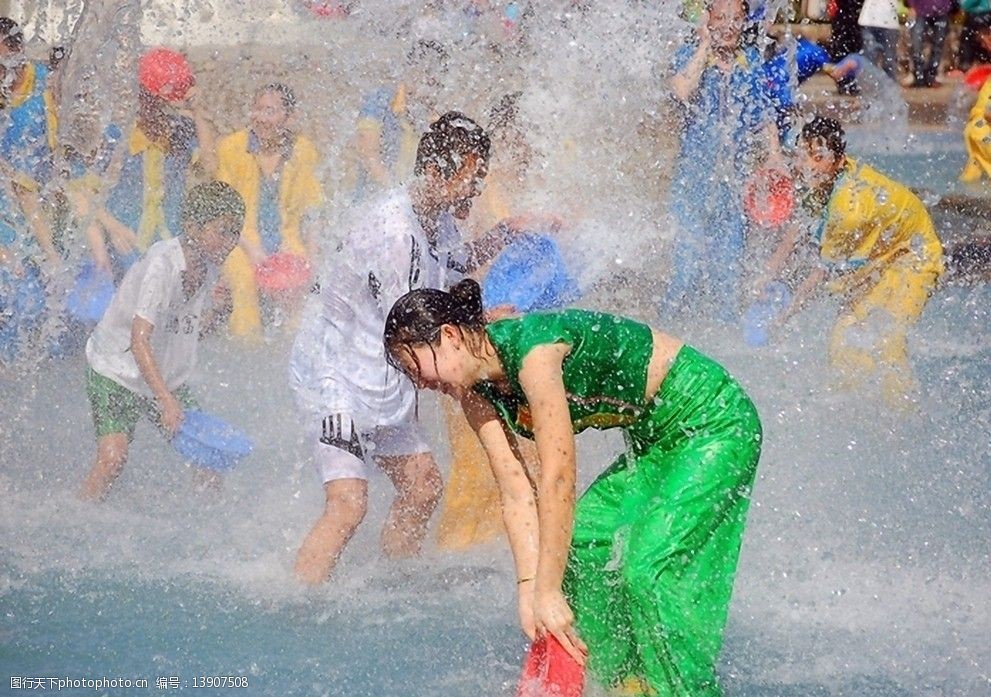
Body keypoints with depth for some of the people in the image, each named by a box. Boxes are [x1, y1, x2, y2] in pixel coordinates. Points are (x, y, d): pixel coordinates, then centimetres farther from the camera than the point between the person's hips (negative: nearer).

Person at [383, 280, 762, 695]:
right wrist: (528, 588, -15)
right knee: (577, 549, -1)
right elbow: (517, 493, -5)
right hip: (655, 441, 9)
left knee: (649, 573, -19)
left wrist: (548, 592, -28)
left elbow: (558, 478, -29)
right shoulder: (476, 393, -1)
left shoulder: (532, 350, -28)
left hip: (714, 424, -9)